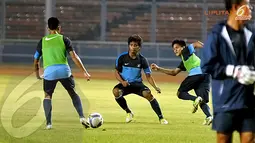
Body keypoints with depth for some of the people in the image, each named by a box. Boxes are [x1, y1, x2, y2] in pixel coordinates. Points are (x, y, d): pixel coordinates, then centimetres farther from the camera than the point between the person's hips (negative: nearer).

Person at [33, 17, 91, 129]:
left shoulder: (42, 41, 14)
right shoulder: (64, 39, 9)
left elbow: (36, 60, 19)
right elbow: (74, 57, 1)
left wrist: (37, 74, 36)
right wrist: (84, 72, 3)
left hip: (49, 71, 0)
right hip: (64, 70, 0)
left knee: (48, 96, 20)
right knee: (73, 94, 19)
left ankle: (48, 123, 8)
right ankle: (82, 117, 3)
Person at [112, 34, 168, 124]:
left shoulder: (142, 60, -4)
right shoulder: (122, 58, -6)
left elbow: (148, 76, 0)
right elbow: (117, 72, 3)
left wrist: (155, 87, -16)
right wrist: (122, 81, -17)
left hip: (137, 84, 0)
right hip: (125, 84, 0)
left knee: (148, 94, -31)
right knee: (116, 91, -32)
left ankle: (161, 118, -21)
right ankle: (128, 113, -7)